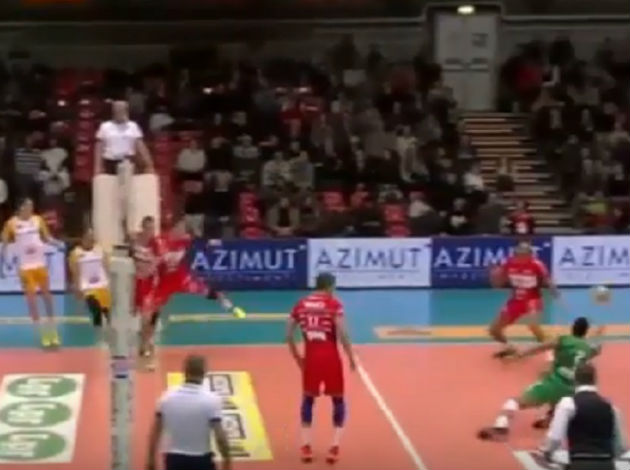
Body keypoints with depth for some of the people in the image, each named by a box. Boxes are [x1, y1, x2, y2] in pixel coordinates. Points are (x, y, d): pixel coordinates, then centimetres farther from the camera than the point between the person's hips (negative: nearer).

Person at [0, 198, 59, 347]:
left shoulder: (38, 220, -1)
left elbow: (46, 238, 7)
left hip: (40, 263, 2)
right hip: (24, 266, -2)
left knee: (47, 294, 8)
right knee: (31, 297, -1)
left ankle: (53, 332, 18)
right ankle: (43, 334, 6)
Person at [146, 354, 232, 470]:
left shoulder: (167, 396, -2)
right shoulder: (211, 399, -13)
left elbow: (154, 433, 4)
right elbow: (220, 436, -14)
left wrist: (151, 459, 14)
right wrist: (227, 458, -1)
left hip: (174, 460, 3)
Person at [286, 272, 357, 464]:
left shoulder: (301, 304, 6)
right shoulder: (334, 304, -5)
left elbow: (289, 335, 7)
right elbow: (342, 334, -13)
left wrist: (297, 357, 18)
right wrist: (351, 357, -2)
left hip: (311, 356, 3)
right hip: (330, 356, -3)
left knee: (308, 399, 19)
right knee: (338, 400, 12)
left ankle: (306, 446, 13)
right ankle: (334, 446, 4)